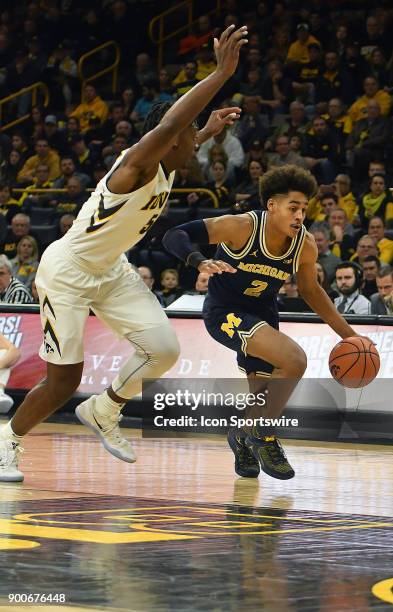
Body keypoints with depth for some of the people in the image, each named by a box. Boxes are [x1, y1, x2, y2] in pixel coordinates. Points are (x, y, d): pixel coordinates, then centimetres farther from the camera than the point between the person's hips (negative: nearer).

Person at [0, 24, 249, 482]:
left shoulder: (165, 167, -1)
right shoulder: (138, 163, -26)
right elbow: (167, 126, -48)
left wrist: (208, 131, 23)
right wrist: (222, 72, -48)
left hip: (111, 271, 8)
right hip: (67, 270, -8)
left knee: (164, 349, -7)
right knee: (64, 380, -6)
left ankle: (103, 412, 16)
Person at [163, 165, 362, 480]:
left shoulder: (305, 245, -11)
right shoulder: (242, 227, -26)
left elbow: (310, 289, 8)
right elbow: (175, 235, -27)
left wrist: (347, 334, 7)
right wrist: (200, 262, -47)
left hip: (263, 313, 6)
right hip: (225, 311, -6)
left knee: (263, 397, 16)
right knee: (294, 360, -26)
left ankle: (244, 438, 50)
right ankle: (263, 435, -8)